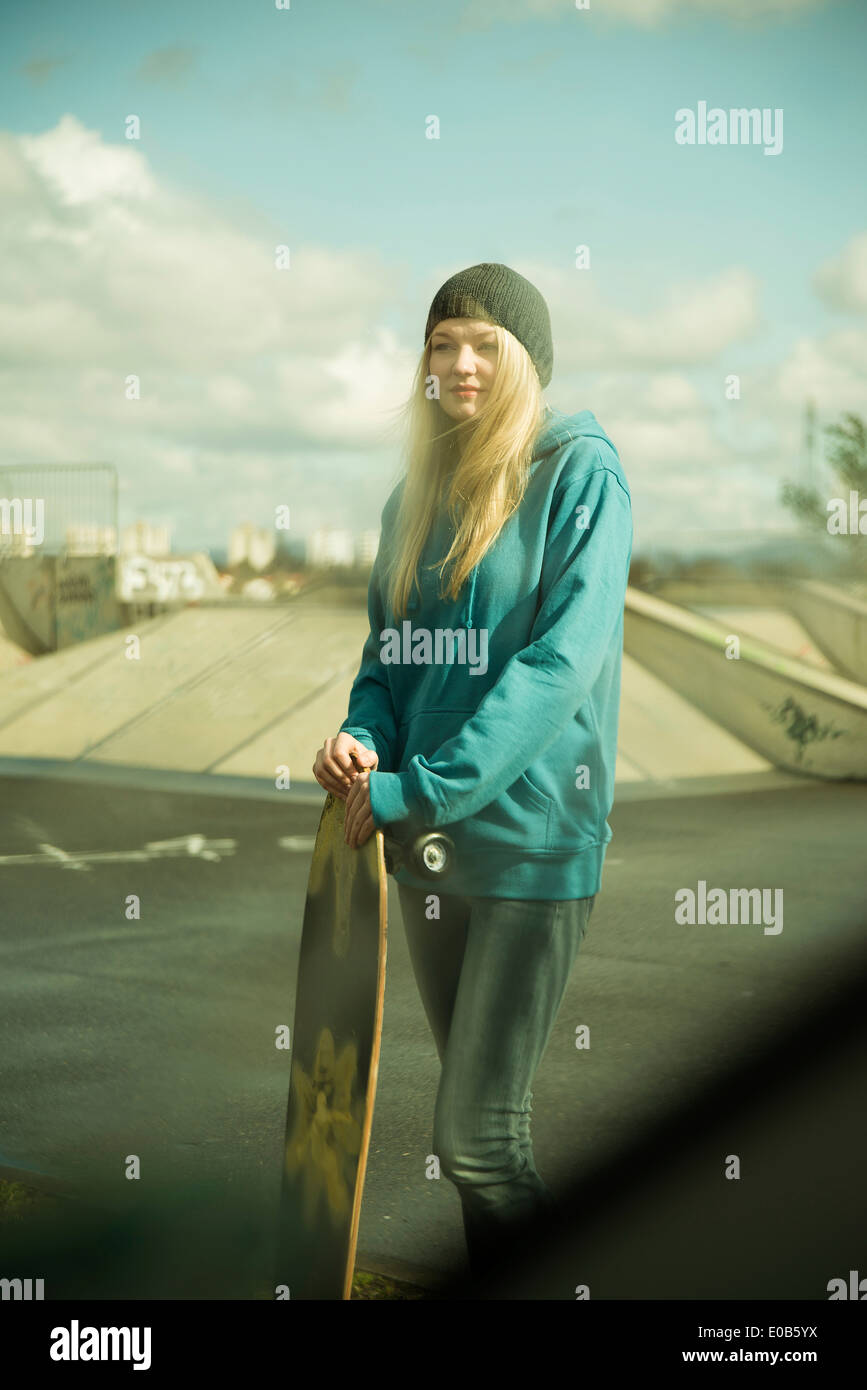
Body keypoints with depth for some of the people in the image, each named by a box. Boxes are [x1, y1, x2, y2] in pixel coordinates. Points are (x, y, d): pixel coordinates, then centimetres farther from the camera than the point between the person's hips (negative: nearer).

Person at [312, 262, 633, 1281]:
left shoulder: (580, 471, -7)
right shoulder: (419, 490, 13)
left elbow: (562, 661, -16)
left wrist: (415, 786, -20)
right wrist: (363, 736, -5)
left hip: (530, 835, -6)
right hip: (425, 838, 6)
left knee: (473, 1138, -7)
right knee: (489, 1119, 15)